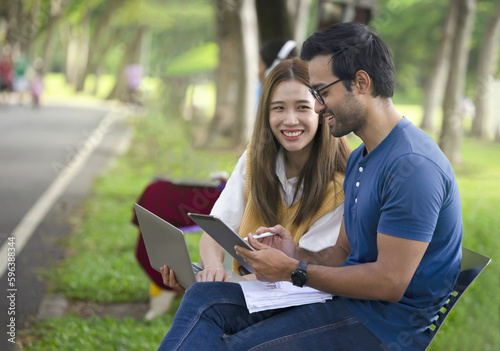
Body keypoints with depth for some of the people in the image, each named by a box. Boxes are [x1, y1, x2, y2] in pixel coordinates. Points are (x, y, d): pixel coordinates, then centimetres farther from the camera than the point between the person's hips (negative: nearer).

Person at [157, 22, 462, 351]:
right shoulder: (359, 160, 17)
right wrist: (297, 255, -2)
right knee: (204, 298, -4)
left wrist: (294, 271, -15)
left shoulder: (412, 165, -18)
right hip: (347, 298, 10)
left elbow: (390, 281, -21)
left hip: (386, 324, -9)